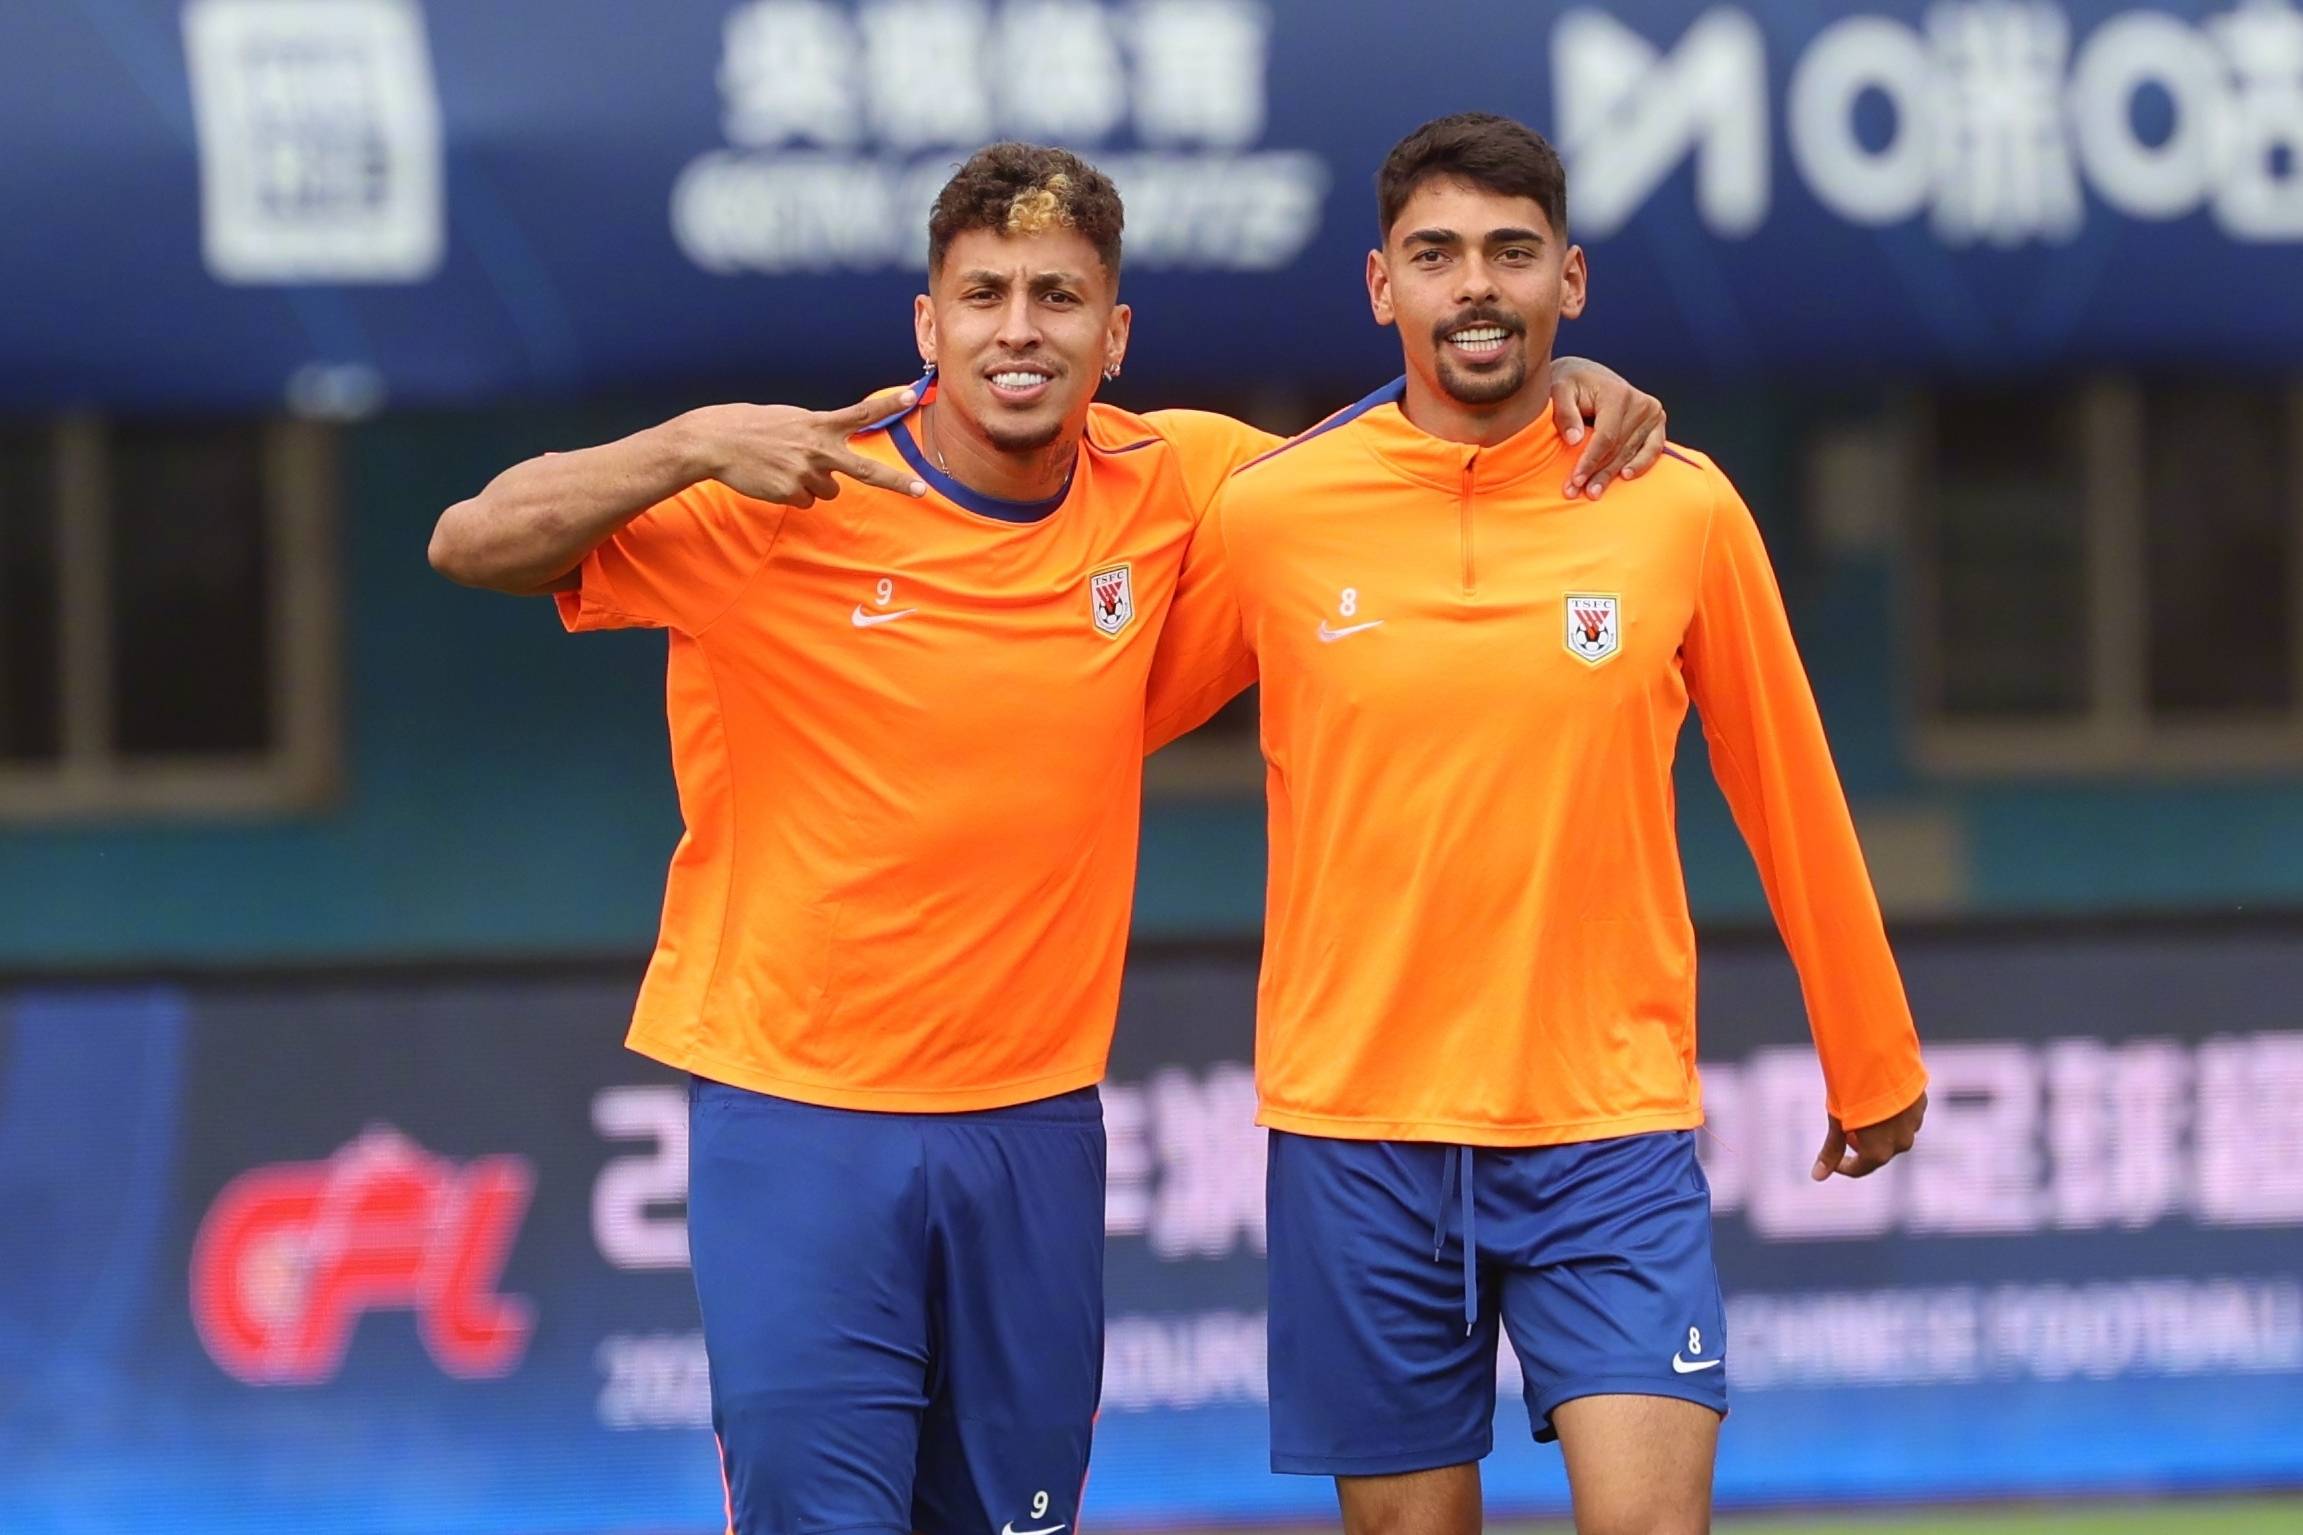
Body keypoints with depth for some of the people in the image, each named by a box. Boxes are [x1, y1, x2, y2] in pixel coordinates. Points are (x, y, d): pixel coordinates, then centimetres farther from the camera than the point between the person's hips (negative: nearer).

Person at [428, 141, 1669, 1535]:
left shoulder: (1164, 483, 1)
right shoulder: (786, 504, -10)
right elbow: (474, 546, -11)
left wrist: (1569, 390, 1)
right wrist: (694, 447, -26)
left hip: (1033, 1123, 4)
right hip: (795, 1120, -4)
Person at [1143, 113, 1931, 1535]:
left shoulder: (1685, 511, 0)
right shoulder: (1267, 513, -1)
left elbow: (1790, 799, 10)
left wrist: (1873, 1065, 17)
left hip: (1612, 1126, -1)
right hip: (1357, 1129, 1)